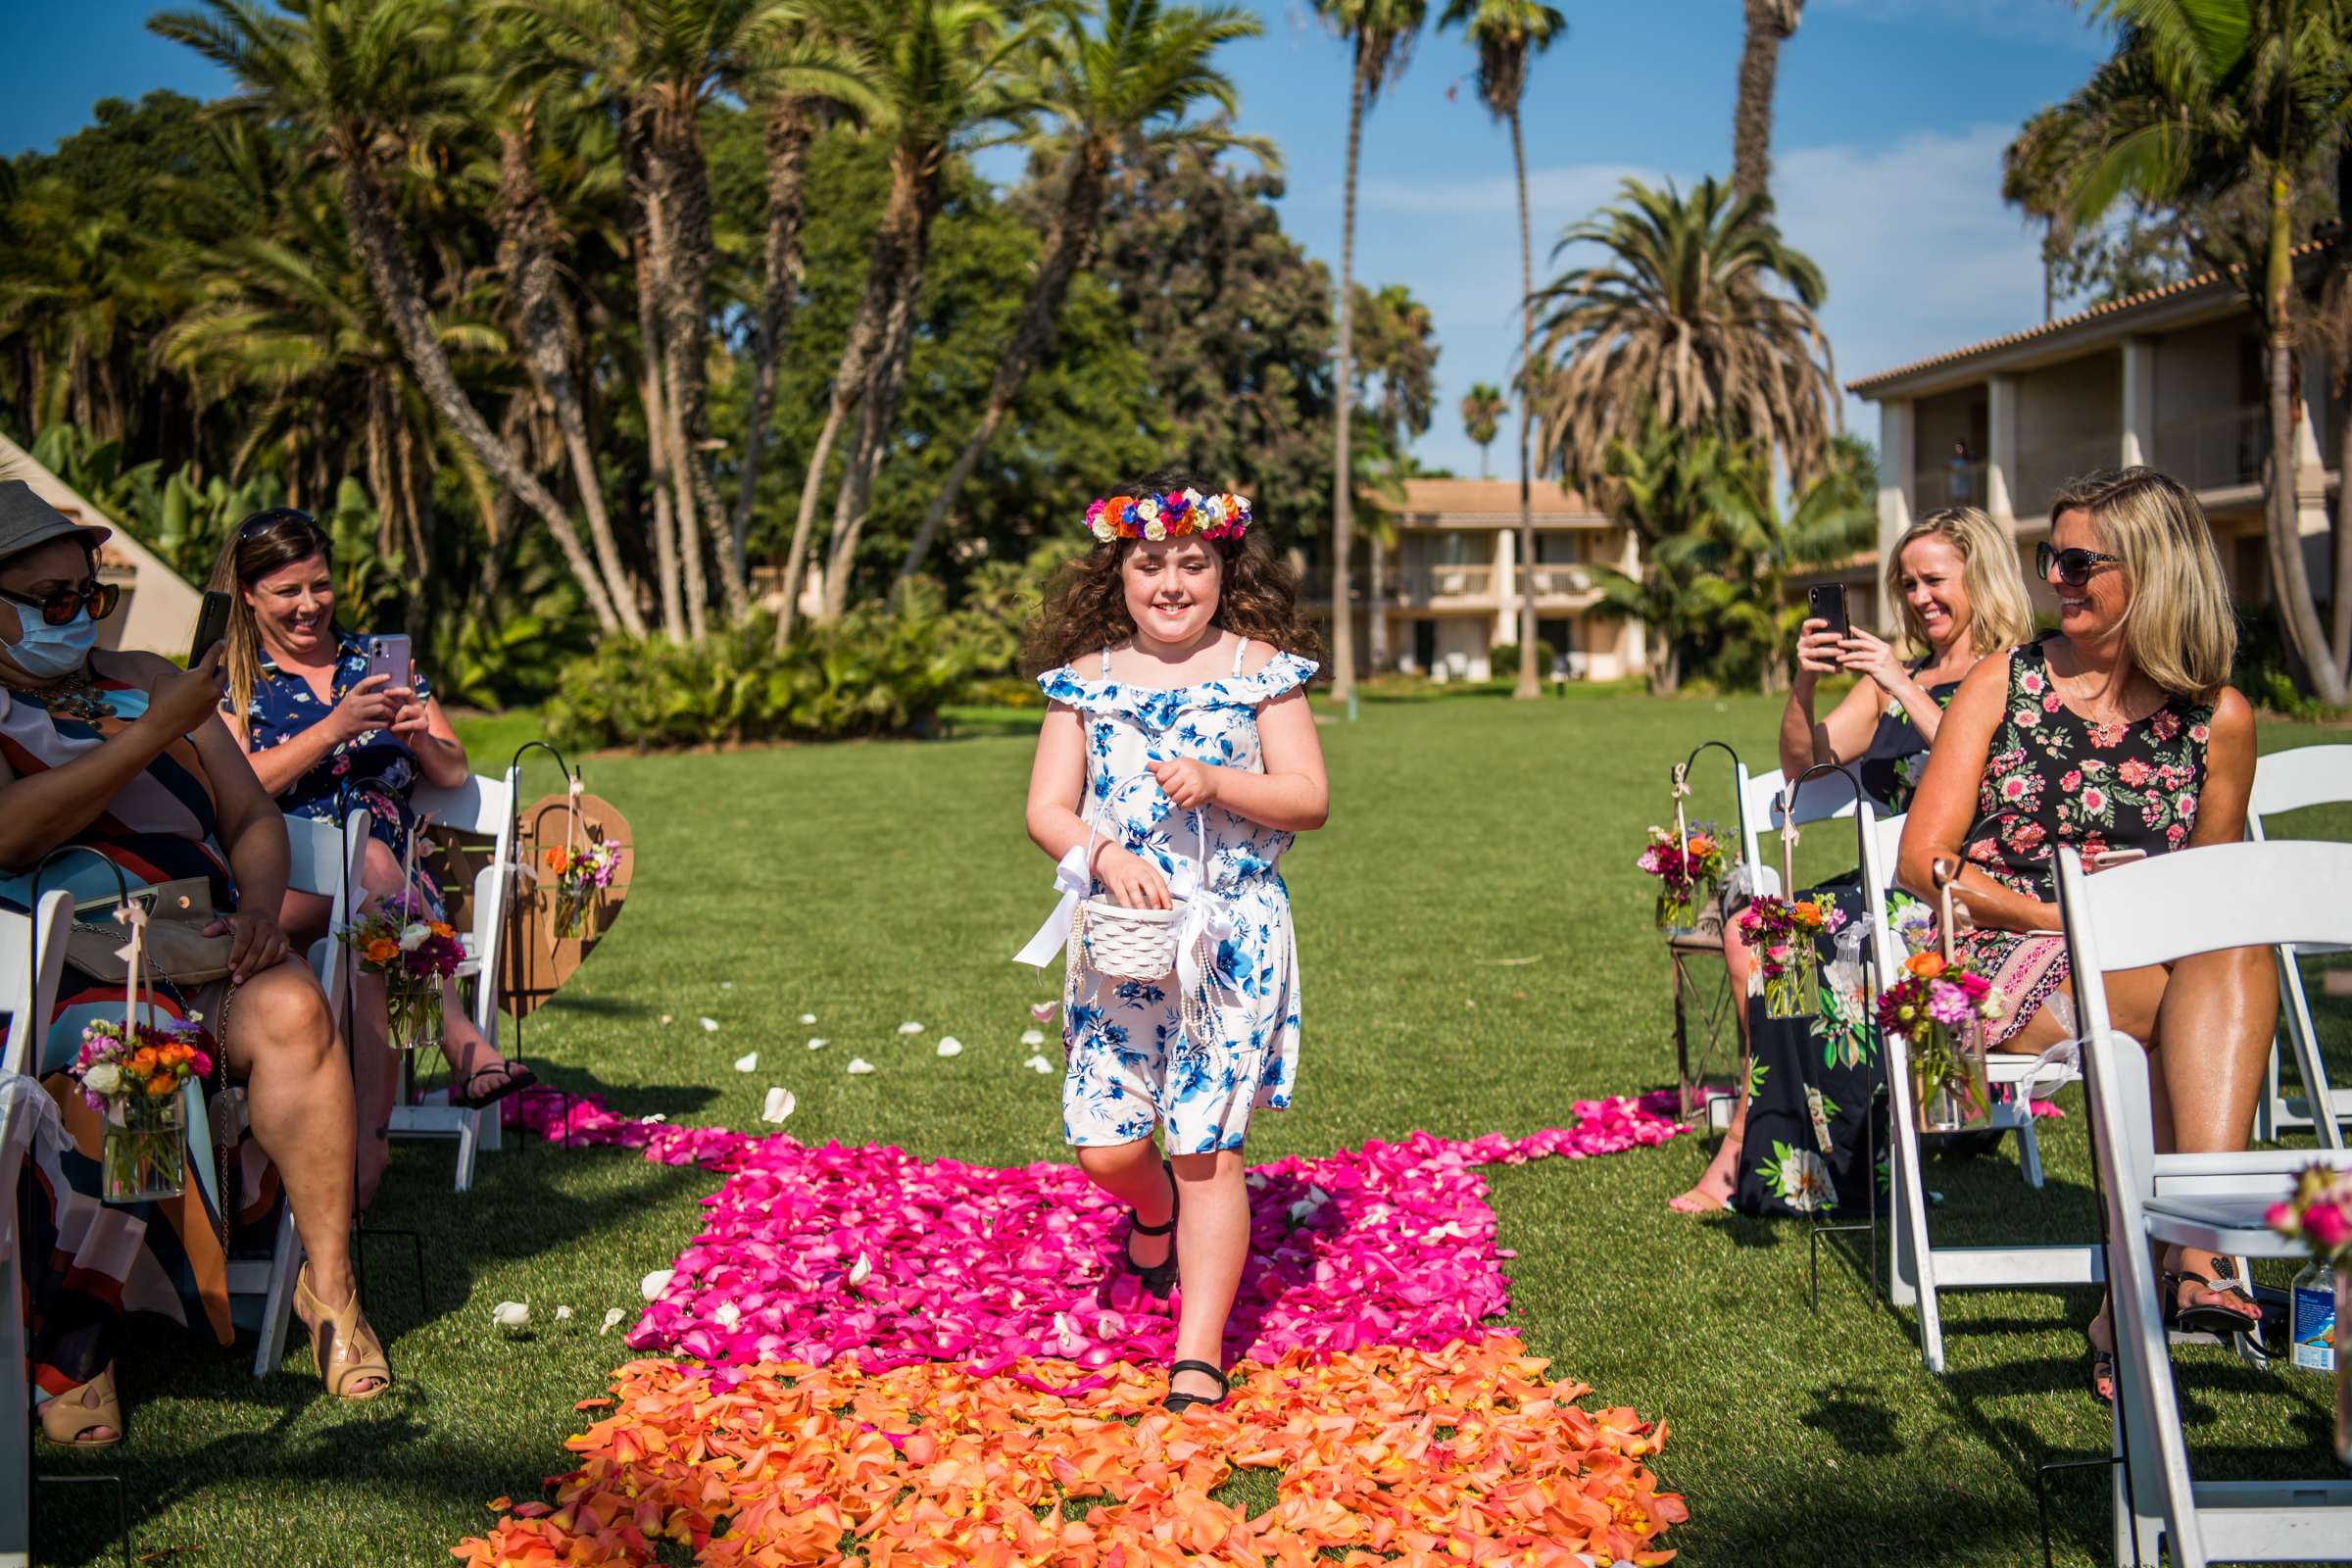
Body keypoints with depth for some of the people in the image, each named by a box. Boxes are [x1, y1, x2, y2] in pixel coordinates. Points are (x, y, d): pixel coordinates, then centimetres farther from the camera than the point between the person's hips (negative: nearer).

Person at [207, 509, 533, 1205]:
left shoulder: (380, 663, 21)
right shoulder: (228, 682, 14)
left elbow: (454, 775, 17)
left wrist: (419, 738, -6)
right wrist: (335, 729, -13)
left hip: (393, 875, 2)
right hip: (277, 883, -2)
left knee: (373, 922, -36)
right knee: (371, 862, -37)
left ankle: (370, 1132, -46)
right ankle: (464, 1045, -42)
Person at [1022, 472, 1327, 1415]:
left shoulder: (1258, 668, 2)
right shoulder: (1087, 678, 6)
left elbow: (1310, 799, -1)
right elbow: (1046, 809, 1)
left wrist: (1217, 783, -18)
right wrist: (1106, 855, -19)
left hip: (1233, 936, -2)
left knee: (1209, 1150, -3)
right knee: (1104, 1147, -1)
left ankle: (1199, 1356, 7)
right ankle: (1155, 1209, 37)